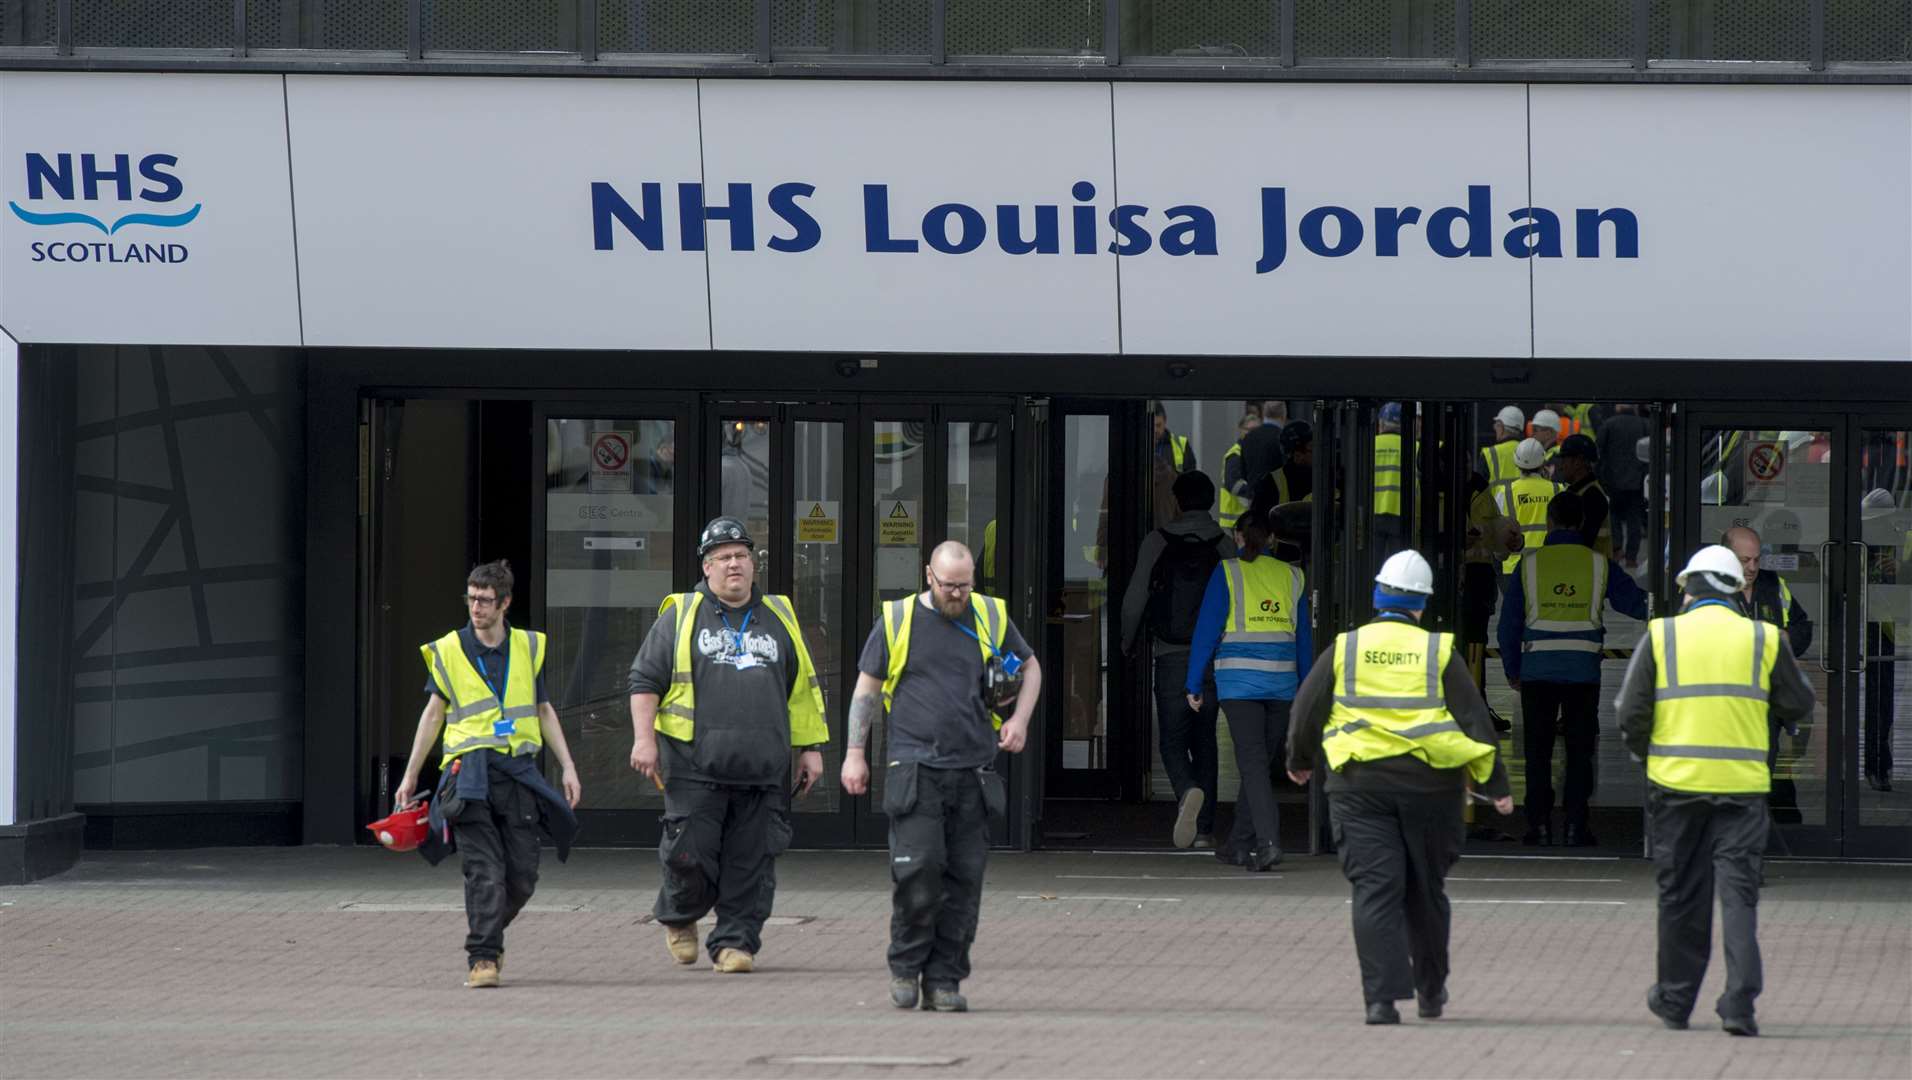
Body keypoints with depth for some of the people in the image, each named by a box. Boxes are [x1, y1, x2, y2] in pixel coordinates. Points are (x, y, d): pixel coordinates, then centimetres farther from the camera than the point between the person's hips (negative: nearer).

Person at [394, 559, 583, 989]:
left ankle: (487, 934, 26)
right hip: (469, 769, -2)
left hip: (518, 772, 2)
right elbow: (433, 714, 12)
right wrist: (410, 775, 12)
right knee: (485, 872, -14)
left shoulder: (529, 648, 12)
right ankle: (482, 958, -12)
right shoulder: (448, 651, 6)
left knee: (522, 875, 1)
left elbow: (544, 712, 19)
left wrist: (567, 767, 12)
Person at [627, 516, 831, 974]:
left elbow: (804, 690, 21)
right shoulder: (681, 616, 7)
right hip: (696, 766, -3)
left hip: (762, 770, 3)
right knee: (691, 853, -6)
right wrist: (644, 738, -5)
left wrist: (811, 748, 16)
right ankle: (679, 918, 21)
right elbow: (645, 679, 6)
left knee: (752, 860, -1)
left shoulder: (779, 618, 17)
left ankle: (736, 941, 7)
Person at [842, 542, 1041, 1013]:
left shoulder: (992, 617, 10)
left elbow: (1030, 668, 23)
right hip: (915, 771, -2)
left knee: (964, 878, 0)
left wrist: (1019, 720, 7)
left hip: (974, 773, 2)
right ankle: (906, 965, 5)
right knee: (918, 869, -13)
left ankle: (944, 979, 6)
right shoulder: (896, 621, 4)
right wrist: (855, 753, 6)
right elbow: (867, 688, 10)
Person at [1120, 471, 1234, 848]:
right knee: (1205, 742, 12)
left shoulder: (1157, 542, -2)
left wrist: (1128, 643, 15)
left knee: (1173, 741, 2)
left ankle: (1188, 792, -29)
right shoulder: (1225, 545, 0)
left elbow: (1134, 601, -2)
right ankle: (1204, 829, 11)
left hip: (1171, 658, -2)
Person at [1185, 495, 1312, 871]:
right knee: (1262, 762, 14)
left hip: (1239, 679, -4)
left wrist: (1194, 684, 1)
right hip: (1281, 680, 4)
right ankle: (1240, 842, 21)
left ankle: (1268, 841, -22)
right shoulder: (1291, 576, 9)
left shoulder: (1228, 572, -3)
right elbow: (1303, 637, 14)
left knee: (1252, 761, -7)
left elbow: (1207, 628, -4)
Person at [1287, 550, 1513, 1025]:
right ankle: (1431, 991, 27)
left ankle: (1382, 996, -16)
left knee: (1374, 890, -4)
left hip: (1359, 784, 0)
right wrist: (1495, 784, 5)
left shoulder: (1344, 649, 2)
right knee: (1425, 891, 15)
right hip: (1428, 784, 0)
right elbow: (1473, 718, 0)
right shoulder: (1438, 652, 0)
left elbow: (1307, 712, 7)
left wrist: (1300, 762, 25)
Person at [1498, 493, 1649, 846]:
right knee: (1579, 751, 6)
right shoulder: (1599, 565, 0)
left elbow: (1509, 623, 2)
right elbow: (1638, 605, 4)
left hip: (1538, 671, 0)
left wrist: (1512, 671, 12)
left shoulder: (1530, 563, 0)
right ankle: (1576, 826, 1)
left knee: (1538, 751, 6)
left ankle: (1539, 826, 1)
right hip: (1583, 671, 0)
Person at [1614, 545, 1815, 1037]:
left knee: (1681, 894, 12)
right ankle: (1740, 1002, -13)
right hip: (1743, 782, 0)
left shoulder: (1661, 635, -1)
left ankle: (1675, 999, 22)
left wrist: (1644, 750, 17)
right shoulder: (1763, 639, 1)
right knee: (1739, 893, 0)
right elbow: (1798, 706, 9)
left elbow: (1631, 712, -2)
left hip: (1676, 780, 0)